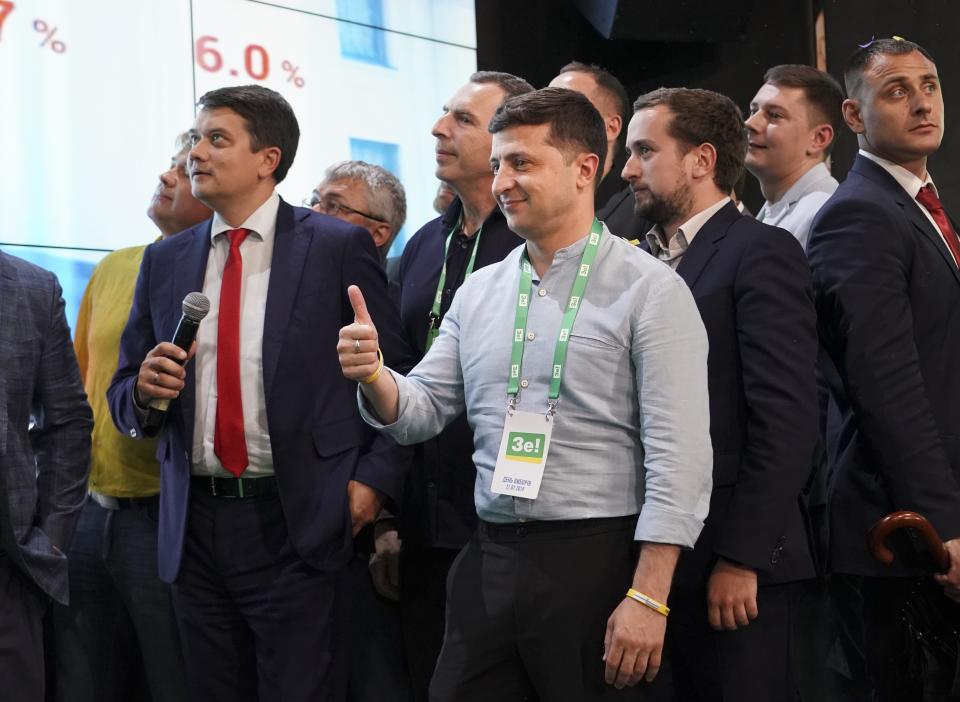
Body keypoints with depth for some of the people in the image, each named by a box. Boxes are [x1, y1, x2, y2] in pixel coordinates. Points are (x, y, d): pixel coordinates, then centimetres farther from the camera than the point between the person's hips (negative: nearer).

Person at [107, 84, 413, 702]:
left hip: (298, 528, -4)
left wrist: (374, 478, -11)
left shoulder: (340, 247, -1)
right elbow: (124, 394, 15)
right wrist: (144, 389, -7)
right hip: (194, 529, 4)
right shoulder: (165, 262, 11)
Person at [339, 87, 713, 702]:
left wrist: (648, 598, -17)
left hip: (596, 561, -5)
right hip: (488, 560, 5)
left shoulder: (649, 290, -7)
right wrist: (373, 376, -10)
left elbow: (679, 459, -12)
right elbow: (422, 414, 12)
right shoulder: (478, 292, 11)